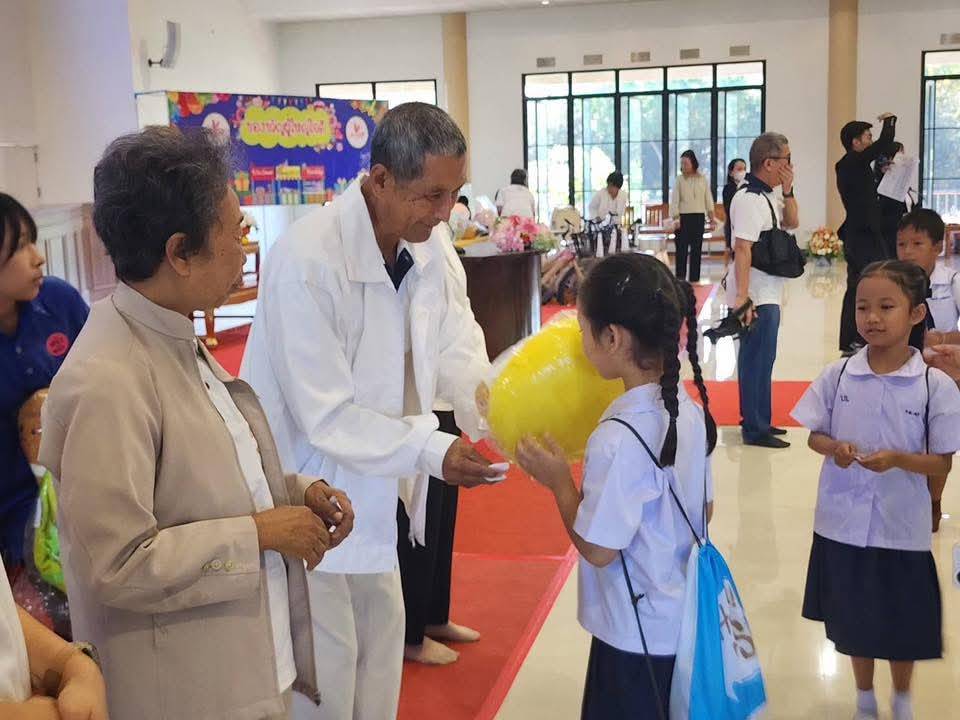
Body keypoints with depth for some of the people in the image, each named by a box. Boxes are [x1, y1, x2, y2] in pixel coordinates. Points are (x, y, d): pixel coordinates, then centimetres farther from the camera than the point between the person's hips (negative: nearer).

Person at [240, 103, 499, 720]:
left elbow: (456, 349, -7)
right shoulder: (308, 259, -28)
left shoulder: (426, 244, -5)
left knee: (382, 636, 22)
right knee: (324, 668, 6)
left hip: (371, 489, 8)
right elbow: (326, 416, -27)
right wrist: (430, 450, -35)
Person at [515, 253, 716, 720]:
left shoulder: (618, 439, -28)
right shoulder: (689, 411, -3)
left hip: (635, 634, -7)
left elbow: (597, 549, -21)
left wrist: (559, 481, -10)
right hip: (682, 621, 8)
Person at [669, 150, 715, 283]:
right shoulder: (680, 179, -1)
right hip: (683, 217, -2)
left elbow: (708, 198, 7)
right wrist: (675, 217, -14)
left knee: (697, 248, 7)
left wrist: (711, 216, 4)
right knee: (682, 247, -3)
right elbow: (674, 199, -5)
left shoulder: (703, 179, 4)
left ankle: (694, 278, 14)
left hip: (699, 217, 2)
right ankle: (680, 278, 2)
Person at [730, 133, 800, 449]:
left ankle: (758, 421, 28)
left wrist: (787, 191, 5)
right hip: (756, 296, -10)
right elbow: (742, 248, -25)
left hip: (768, 294, 10)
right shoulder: (749, 199, -18)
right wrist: (741, 297, -29)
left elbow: (792, 222, 22)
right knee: (758, 361, -3)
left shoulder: (771, 195, 11)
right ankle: (755, 429, 5)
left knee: (760, 360, 17)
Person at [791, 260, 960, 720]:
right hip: (843, 523, 2)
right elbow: (814, 435, 3)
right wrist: (834, 448, -18)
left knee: (903, 624, 16)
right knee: (854, 619, 18)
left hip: (902, 528, -1)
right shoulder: (838, 375, -7)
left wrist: (898, 459, -25)